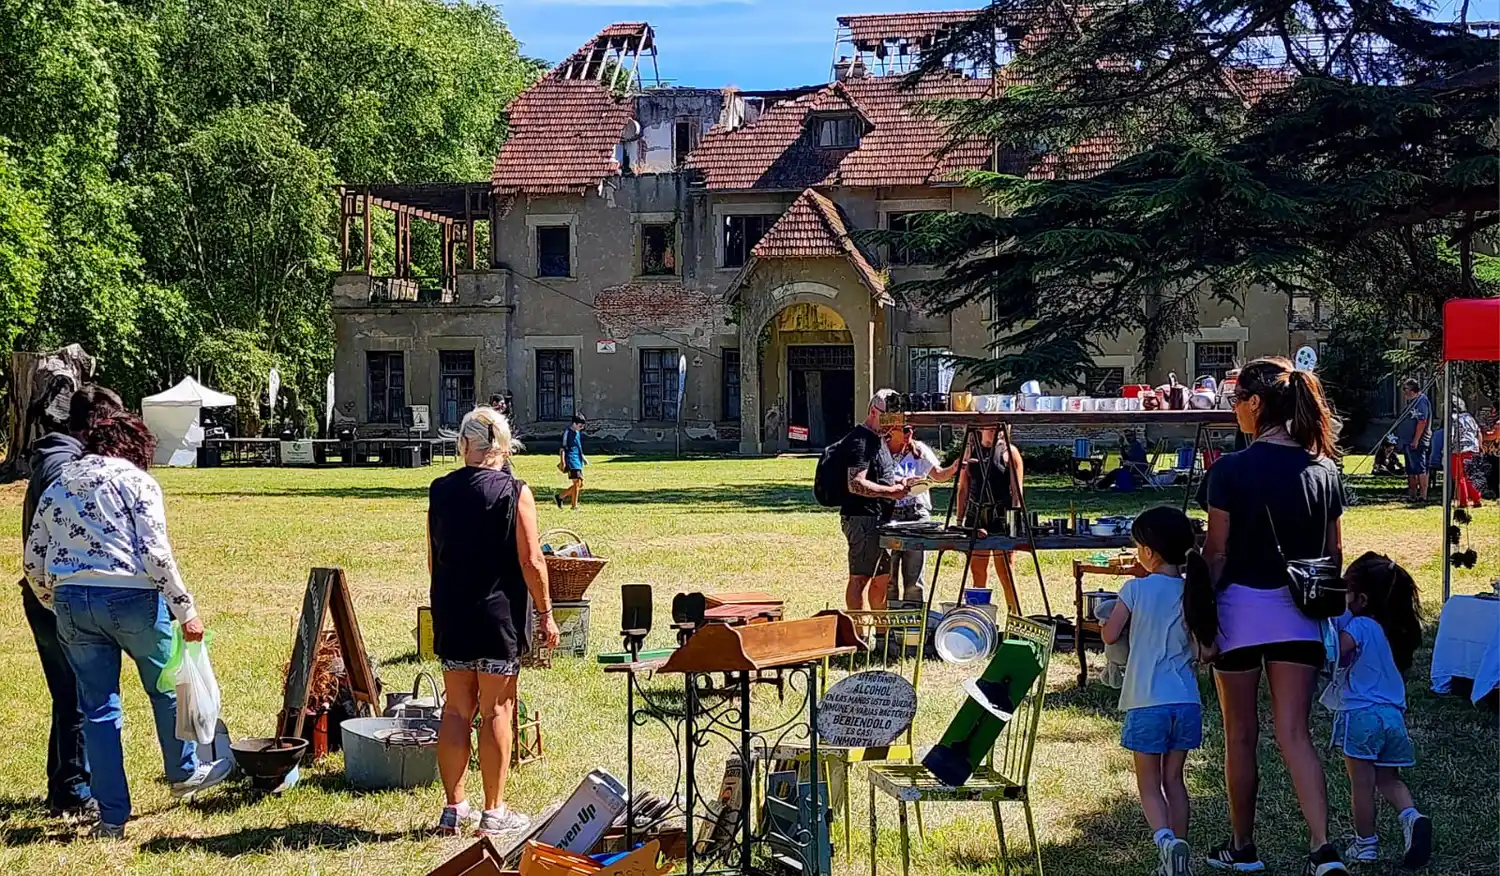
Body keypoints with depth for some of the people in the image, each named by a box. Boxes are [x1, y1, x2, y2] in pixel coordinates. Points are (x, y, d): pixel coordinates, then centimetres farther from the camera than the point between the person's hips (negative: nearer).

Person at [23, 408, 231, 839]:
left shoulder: (56, 487, 15)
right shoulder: (135, 481, -1)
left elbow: (34, 563, 12)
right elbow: (155, 554, -12)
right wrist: (186, 611, -9)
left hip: (73, 604, 4)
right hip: (131, 597, -4)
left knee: (98, 709, 10)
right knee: (167, 686, 20)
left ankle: (112, 817, 11)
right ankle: (184, 773, 39)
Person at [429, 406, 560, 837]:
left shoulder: (440, 491, 3)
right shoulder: (514, 492, -10)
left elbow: (433, 558, 11)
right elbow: (531, 562, -12)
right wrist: (545, 613, -2)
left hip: (450, 616, 4)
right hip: (498, 616, -4)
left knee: (456, 710, 11)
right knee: (496, 711, 2)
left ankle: (455, 809, 17)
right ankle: (494, 813, 7)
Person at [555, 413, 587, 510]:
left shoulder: (578, 433, 16)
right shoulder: (568, 433, -10)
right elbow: (562, 448, -13)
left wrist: (583, 458, 25)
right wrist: (562, 462, -19)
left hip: (578, 461, 9)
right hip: (571, 460, -9)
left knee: (580, 484, 8)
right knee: (577, 482, -12)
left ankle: (559, 497, 18)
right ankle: (574, 506, -6)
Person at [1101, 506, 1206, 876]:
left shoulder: (1136, 589, -10)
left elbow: (1109, 635, -5)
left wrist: (1130, 621, 14)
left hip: (1147, 703, -3)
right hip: (1186, 702, 3)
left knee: (1149, 783, 6)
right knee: (1173, 779, 16)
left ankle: (1165, 838, -17)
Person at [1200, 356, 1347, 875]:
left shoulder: (1231, 470, -11)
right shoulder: (1323, 469, 4)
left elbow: (1217, 552, -10)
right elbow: (1334, 552, 9)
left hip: (1242, 605, -4)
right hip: (1299, 612, 4)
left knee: (1240, 735, 9)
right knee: (1294, 735, 3)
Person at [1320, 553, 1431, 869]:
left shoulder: (1359, 626, -14)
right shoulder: (1392, 629, 10)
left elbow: (1337, 650, -28)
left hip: (1360, 714, -7)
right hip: (1393, 713, 7)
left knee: (1362, 784, 4)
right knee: (1388, 779, 19)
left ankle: (1366, 844, 12)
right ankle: (1411, 816, -6)